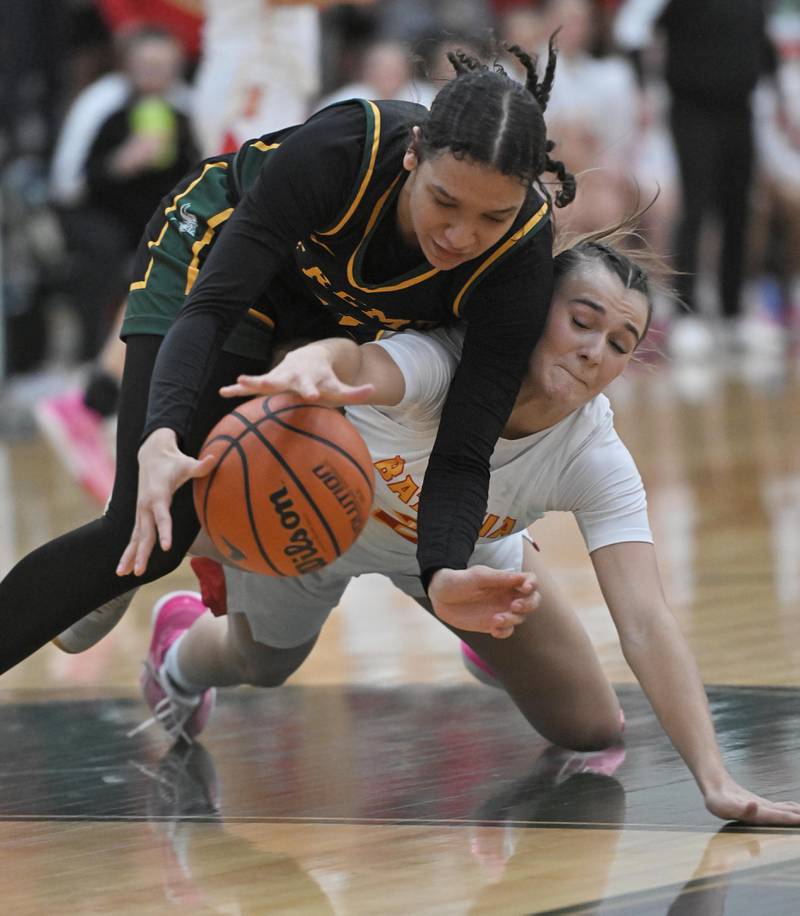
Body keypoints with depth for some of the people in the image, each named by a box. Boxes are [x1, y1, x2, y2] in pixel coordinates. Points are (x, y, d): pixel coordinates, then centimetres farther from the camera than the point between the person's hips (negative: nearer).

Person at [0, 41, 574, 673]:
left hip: (346, 314, 4)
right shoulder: (340, 150, -42)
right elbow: (209, 308, -40)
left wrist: (445, 574, -57)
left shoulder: (521, 260, -35)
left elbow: (462, 456, -35)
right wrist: (160, 442, -59)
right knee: (148, 540, -17)